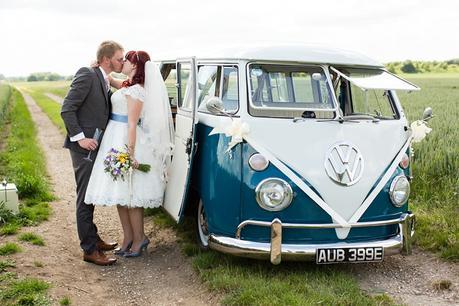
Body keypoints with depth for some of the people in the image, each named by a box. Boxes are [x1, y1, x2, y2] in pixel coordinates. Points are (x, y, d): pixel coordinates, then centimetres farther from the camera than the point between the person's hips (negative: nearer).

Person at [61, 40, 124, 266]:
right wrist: (79, 137, -21)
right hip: (84, 147, -9)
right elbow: (66, 109, -17)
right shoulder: (87, 75, -14)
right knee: (85, 198, -3)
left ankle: (92, 238, 30)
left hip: (95, 147, 9)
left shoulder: (105, 81, 13)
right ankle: (90, 250, 3)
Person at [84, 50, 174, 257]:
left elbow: (132, 123, -20)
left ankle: (139, 238, 11)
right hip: (116, 140, 9)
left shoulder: (135, 91, -15)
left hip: (126, 141, -9)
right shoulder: (128, 85, 12)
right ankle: (128, 238, 21)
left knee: (128, 194, -1)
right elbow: (111, 82, 29)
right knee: (121, 193, 12)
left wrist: (130, 153, -22)